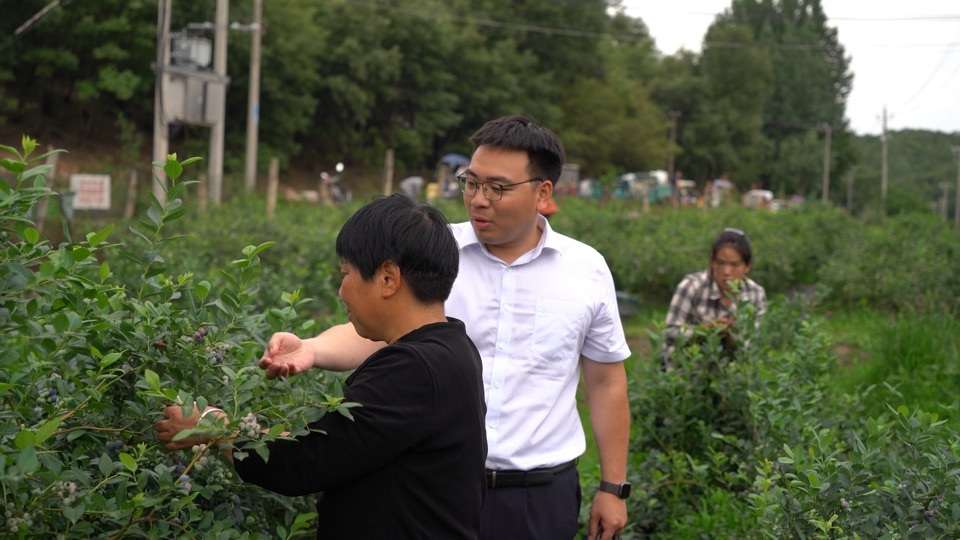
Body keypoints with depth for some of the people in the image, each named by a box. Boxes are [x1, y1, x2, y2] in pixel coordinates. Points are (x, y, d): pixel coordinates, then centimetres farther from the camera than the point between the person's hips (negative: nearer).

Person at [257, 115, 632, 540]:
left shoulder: (587, 270, 1)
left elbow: (606, 382, 7)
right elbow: (376, 331, -11)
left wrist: (613, 487, 7)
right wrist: (311, 350, -32)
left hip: (543, 494, 1)